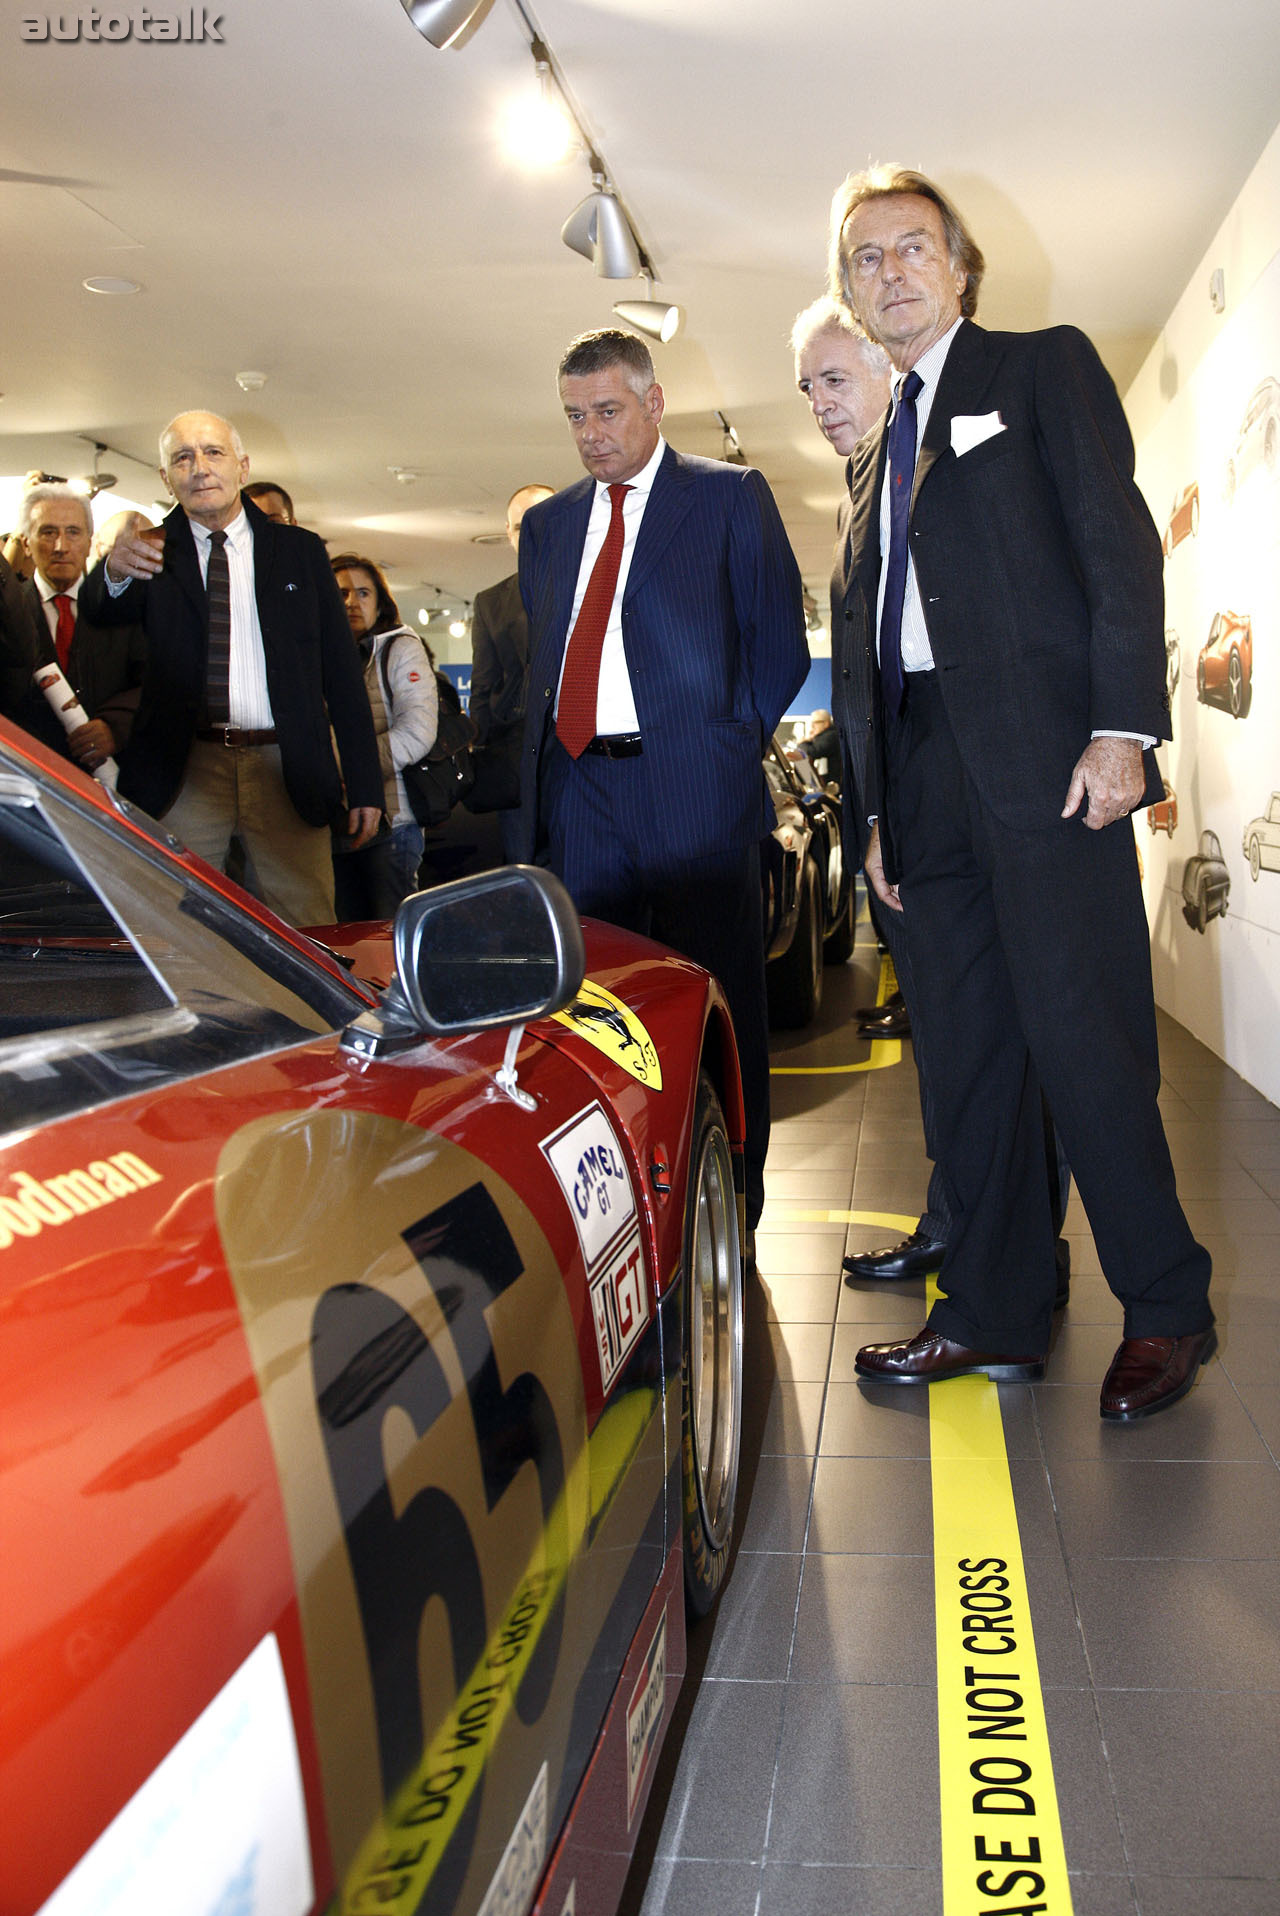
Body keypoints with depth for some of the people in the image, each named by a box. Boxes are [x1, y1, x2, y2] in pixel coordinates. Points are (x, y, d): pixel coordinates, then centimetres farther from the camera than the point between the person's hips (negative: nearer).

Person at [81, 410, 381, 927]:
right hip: (185, 772, 0)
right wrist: (116, 570, -35)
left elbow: (342, 671, 7)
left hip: (288, 773, 0)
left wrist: (364, 784, 2)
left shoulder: (300, 550, 10)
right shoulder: (154, 551, 10)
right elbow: (103, 609, -11)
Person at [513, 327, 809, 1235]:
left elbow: (781, 643, 3)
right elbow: (541, 657, 20)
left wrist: (728, 742, -3)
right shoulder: (548, 523, 20)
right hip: (576, 792, 5)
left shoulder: (731, 495, 7)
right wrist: (546, 757, 6)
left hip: (692, 789, -4)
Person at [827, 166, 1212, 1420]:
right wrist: (882, 813, 14)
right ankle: (993, 1314, 16)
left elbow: (1119, 543, -4)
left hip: (1044, 758, -6)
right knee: (968, 1055, 7)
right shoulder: (877, 454, 24)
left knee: (1084, 1040, -7)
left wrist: (1123, 726, -15)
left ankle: (1166, 1308, 8)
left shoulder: (1045, 367, 8)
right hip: (929, 774, 6)